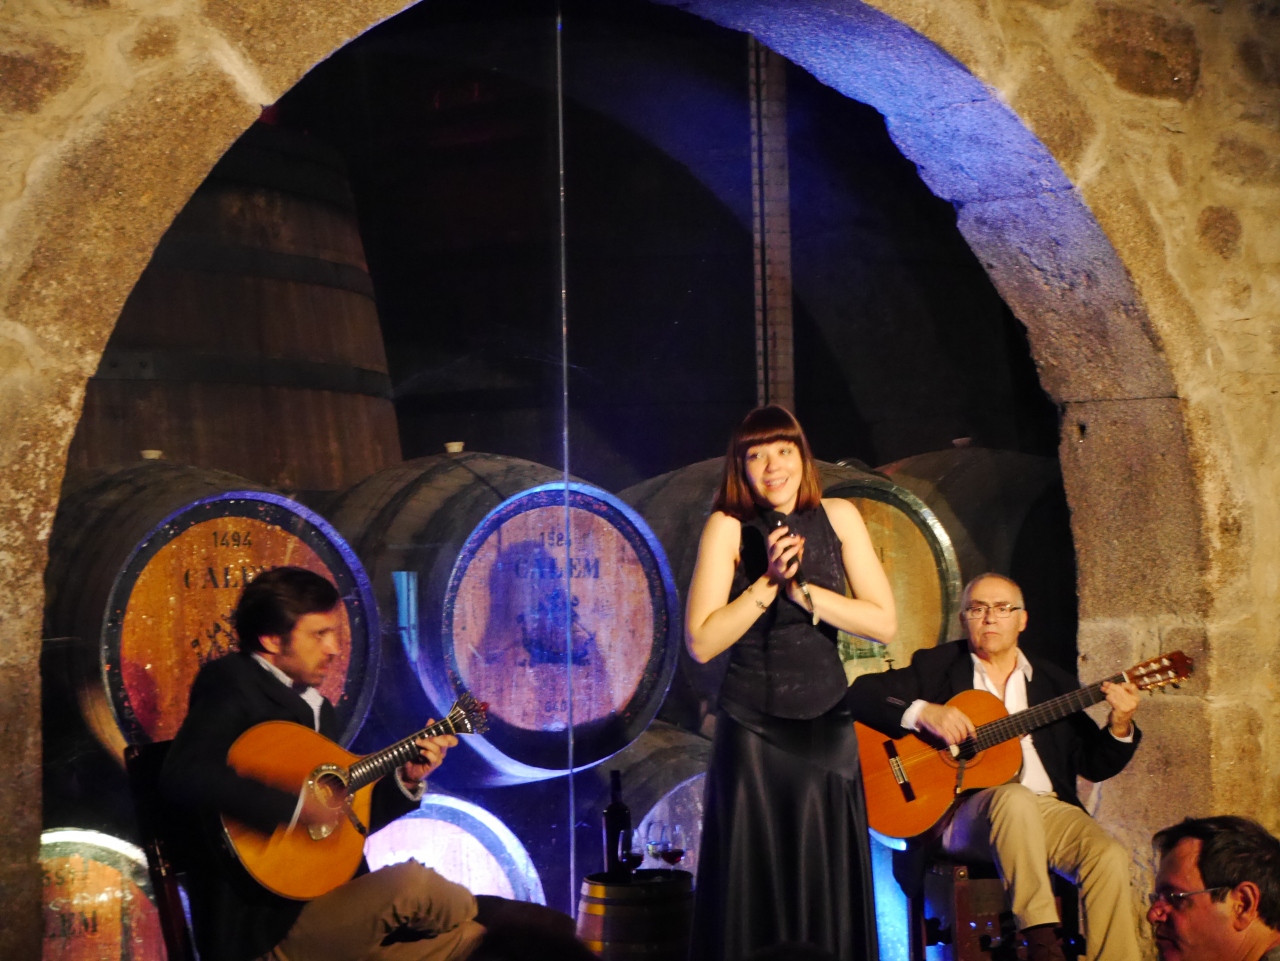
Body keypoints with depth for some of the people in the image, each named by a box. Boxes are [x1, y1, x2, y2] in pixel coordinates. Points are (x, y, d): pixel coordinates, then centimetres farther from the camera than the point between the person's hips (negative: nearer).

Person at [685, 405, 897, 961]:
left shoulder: (838, 518, 2)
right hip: (752, 728, -2)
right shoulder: (728, 526, -6)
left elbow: (884, 624, -4)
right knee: (754, 881, 1)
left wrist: (801, 589, -13)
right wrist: (769, 581, -18)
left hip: (827, 724, 2)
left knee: (828, 882, 6)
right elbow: (701, 644, -11)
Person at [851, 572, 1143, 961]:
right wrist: (921, 711, -16)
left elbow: (1094, 765, 17)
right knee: (1015, 798, -37)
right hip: (962, 811, -3)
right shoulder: (935, 666, 12)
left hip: (1047, 807, 3)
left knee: (1109, 857, -25)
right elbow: (861, 694, 0)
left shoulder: (1053, 681, 19)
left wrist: (1120, 728, -4)